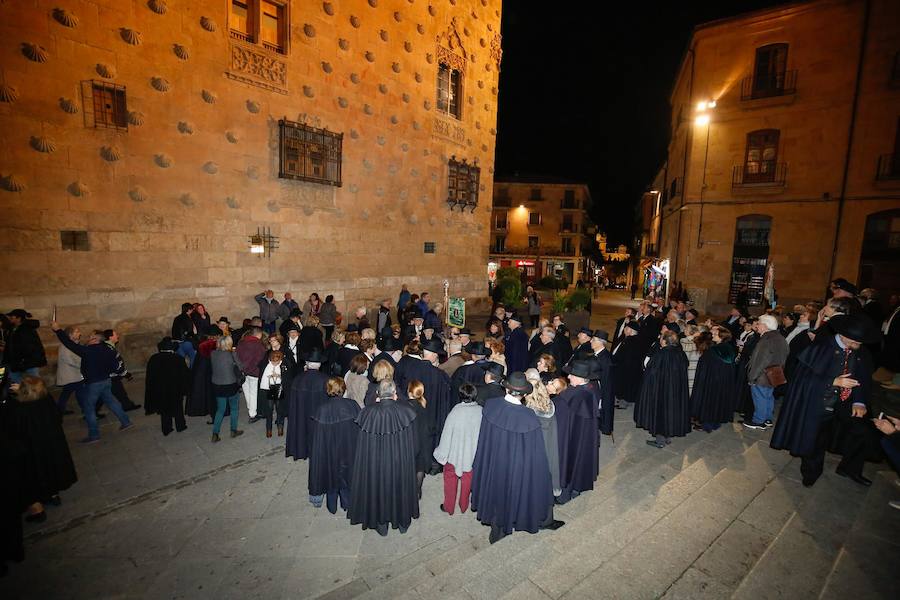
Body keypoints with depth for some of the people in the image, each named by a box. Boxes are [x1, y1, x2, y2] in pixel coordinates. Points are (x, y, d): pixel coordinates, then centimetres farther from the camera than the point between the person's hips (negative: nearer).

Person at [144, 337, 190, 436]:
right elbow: (185, 374, -11)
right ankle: (180, 426, 23)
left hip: (159, 390, 3)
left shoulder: (153, 359, -7)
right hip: (175, 390, -3)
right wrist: (186, 388, 1)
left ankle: (166, 429, 21)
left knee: (164, 410, 15)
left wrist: (152, 391, 11)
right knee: (178, 408, 14)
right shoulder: (178, 359, -17)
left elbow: (149, 376, 1)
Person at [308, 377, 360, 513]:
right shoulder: (353, 405, -15)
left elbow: (318, 439, -11)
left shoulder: (322, 410, -17)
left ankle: (332, 506, 35)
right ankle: (347, 503, 34)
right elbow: (360, 428, -8)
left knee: (331, 474, 20)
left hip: (329, 450, 0)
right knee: (347, 473, 21)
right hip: (349, 449, 1)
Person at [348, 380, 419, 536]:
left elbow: (363, 444, -5)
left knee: (378, 487, 20)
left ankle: (381, 524, 37)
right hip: (400, 462, 1)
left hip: (375, 462, 0)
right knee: (400, 486, 21)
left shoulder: (368, 412, -18)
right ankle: (403, 522, 39)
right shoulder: (405, 411, -18)